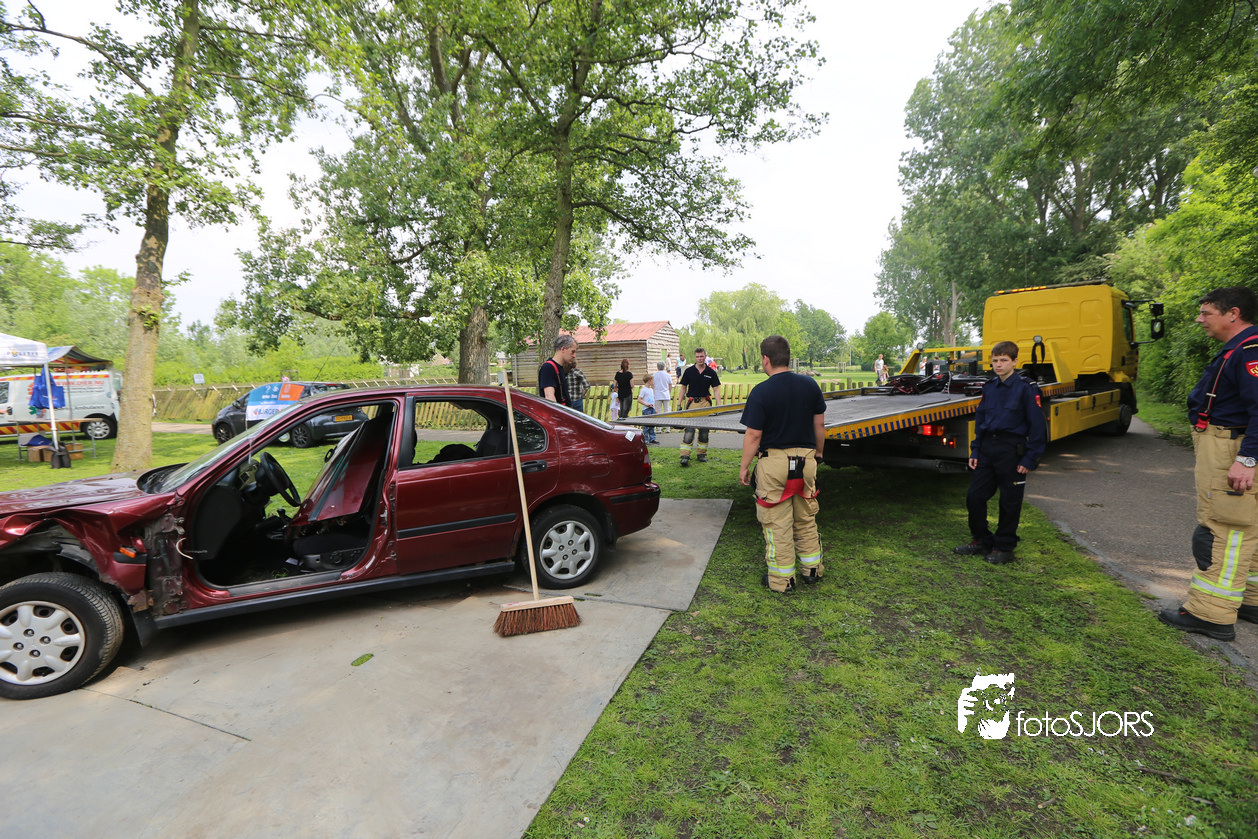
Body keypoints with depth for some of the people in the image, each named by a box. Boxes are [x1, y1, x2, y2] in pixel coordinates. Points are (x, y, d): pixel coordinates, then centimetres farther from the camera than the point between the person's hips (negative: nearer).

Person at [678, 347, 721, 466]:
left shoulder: (711, 372, 5)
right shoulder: (689, 371, 3)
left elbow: (716, 389, 5)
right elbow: (683, 387, 8)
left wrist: (719, 405, -5)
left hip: (705, 403, 2)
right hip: (691, 402, -2)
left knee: (704, 430, 7)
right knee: (689, 430, -9)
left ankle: (702, 454, 20)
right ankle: (685, 456, -10)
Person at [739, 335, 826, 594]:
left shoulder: (761, 392, -14)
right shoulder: (810, 385, 1)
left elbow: (753, 435, -13)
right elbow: (820, 424, 9)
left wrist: (744, 467, -3)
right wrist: (818, 452, 23)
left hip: (773, 461, -5)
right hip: (805, 458, 5)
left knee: (777, 523, 6)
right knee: (806, 519, 20)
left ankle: (782, 579, 16)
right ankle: (812, 569, 32)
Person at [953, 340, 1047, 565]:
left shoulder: (1025, 389, -8)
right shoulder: (989, 388, 9)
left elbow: (1037, 425, -8)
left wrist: (1030, 458, -11)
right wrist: (976, 450, 10)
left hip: (1011, 450, -5)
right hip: (987, 448, 6)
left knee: (1009, 501, 5)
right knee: (974, 496, 6)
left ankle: (1004, 547, 19)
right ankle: (981, 540, 23)